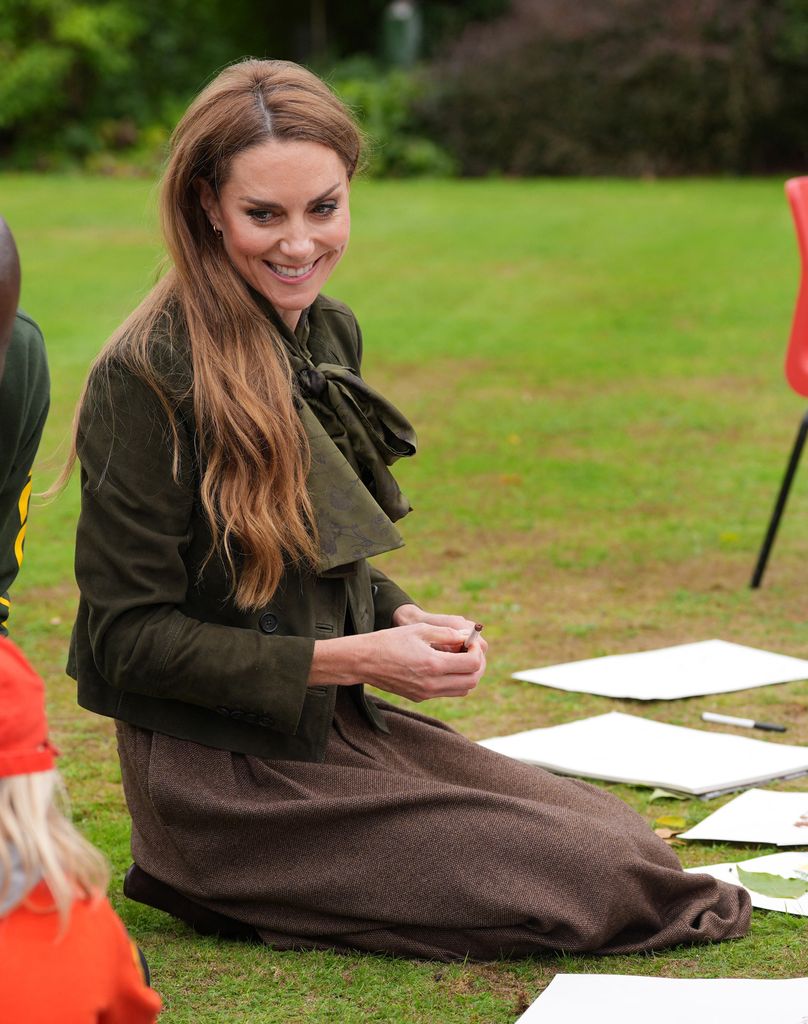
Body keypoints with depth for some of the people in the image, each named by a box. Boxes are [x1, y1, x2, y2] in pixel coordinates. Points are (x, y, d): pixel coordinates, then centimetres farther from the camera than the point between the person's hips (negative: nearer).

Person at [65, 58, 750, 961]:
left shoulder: (331, 334, 7)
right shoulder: (146, 378, -19)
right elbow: (131, 635, -18)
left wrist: (404, 619, -2)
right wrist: (348, 659, -21)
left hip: (336, 722, 8)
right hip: (221, 773, -8)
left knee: (618, 831, 3)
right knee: (594, 880, -11)